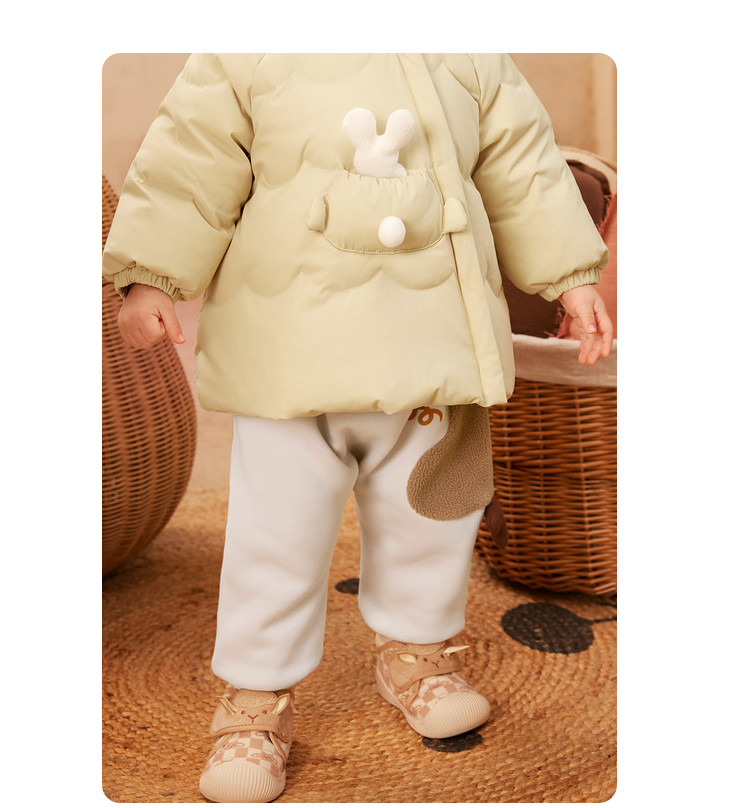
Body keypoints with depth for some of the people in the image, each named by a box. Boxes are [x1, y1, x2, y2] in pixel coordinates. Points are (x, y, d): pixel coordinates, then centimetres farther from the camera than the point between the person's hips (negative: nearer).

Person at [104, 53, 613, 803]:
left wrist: (572, 276, 13)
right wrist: (149, 278, -9)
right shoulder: (247, 57, -2)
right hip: (290, 353, -3)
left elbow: (521, 163, 13)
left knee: (427, 508, 15)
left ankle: (414, 654, 40)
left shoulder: (471, 58, 7)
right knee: (278, 524, 1)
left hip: (428, 342, 3)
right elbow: (189, 163, -3)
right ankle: (256, 703, 18)